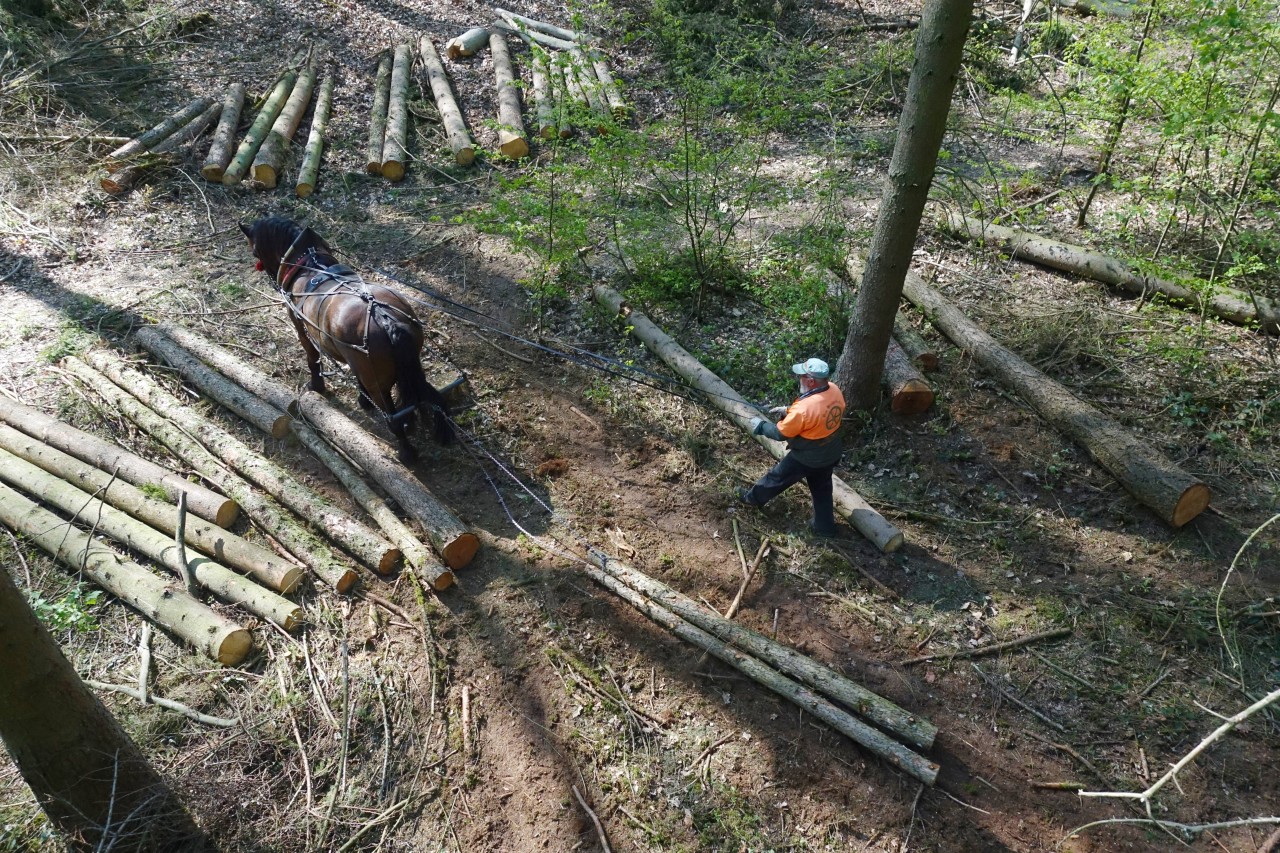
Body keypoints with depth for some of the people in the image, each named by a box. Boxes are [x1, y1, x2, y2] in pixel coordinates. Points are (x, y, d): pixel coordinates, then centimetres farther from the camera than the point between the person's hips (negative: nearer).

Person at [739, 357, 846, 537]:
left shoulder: (804, 408, -37)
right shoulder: (834, 391, -14)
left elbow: (780, 433, -22)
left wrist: (760, 425, -5)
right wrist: (789, 411, 7)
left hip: (806, 459, -6)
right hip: (830, 455, 6)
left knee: (777, 477, 20)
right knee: (822, 489, 26)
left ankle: (753, 497, 44)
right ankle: (824, 526, 42)